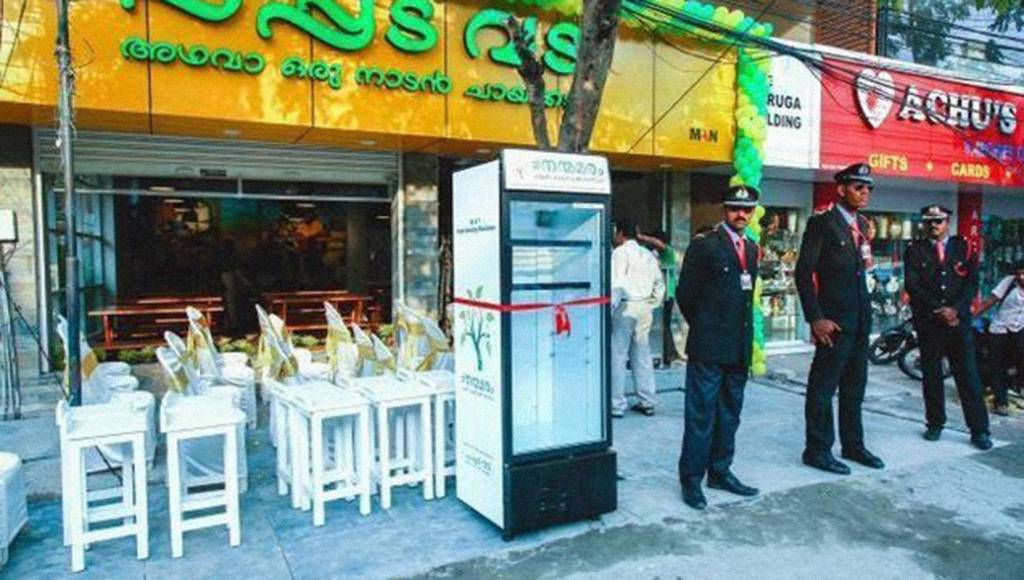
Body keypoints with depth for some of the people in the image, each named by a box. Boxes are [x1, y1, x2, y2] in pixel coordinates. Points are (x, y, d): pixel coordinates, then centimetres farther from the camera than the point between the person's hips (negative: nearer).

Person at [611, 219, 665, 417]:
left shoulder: (620, 253, -7)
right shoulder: (648, 255, 14)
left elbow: (616, 284, -17)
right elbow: (659, 283, 16)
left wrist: (609, 309, -14)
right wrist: (653, 304, 19)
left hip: (626, 306, -7)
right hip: (645, 308, 7)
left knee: (617, 355, -2)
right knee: (642, 355, 13)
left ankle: (617, 405, 0)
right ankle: (647, 402, 18)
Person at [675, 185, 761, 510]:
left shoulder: (751, 249, 13)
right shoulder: (704, 246, -8)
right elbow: (685, 294, -5)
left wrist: (742, 331, 14)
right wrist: (703, 328, 4)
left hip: (739, 347, 7)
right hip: (708, 348, -7)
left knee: (729, 414, 15)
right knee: (701, 415, 0)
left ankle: (720, 472, 28)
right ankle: (691, 479, 10)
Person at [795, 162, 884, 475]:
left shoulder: (862, 224, 13)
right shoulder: (821, 223, -10)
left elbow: (859, 269, 17)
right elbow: (804, 272, -15)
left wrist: (864, 312, 10)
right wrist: (815, 318, -18)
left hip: (860, 318, 8)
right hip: (833, 320, -8)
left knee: (854, 387, 16)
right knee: (823, 387, 1)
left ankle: (853, 445, 29)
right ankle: (817, 449, 12)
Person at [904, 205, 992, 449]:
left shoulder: (963, 247, 9)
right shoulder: (915, 250, 6)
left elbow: (972, 283, 2)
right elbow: (912, 285, -3)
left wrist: (956, 309, -11)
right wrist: (938, 310, -11)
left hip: (959, 319, 0)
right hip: (928, 322, 0)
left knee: (968, 375, 0)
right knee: (931, 374, 6)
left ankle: (979, 431, 6)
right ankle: (935, 424, 17)